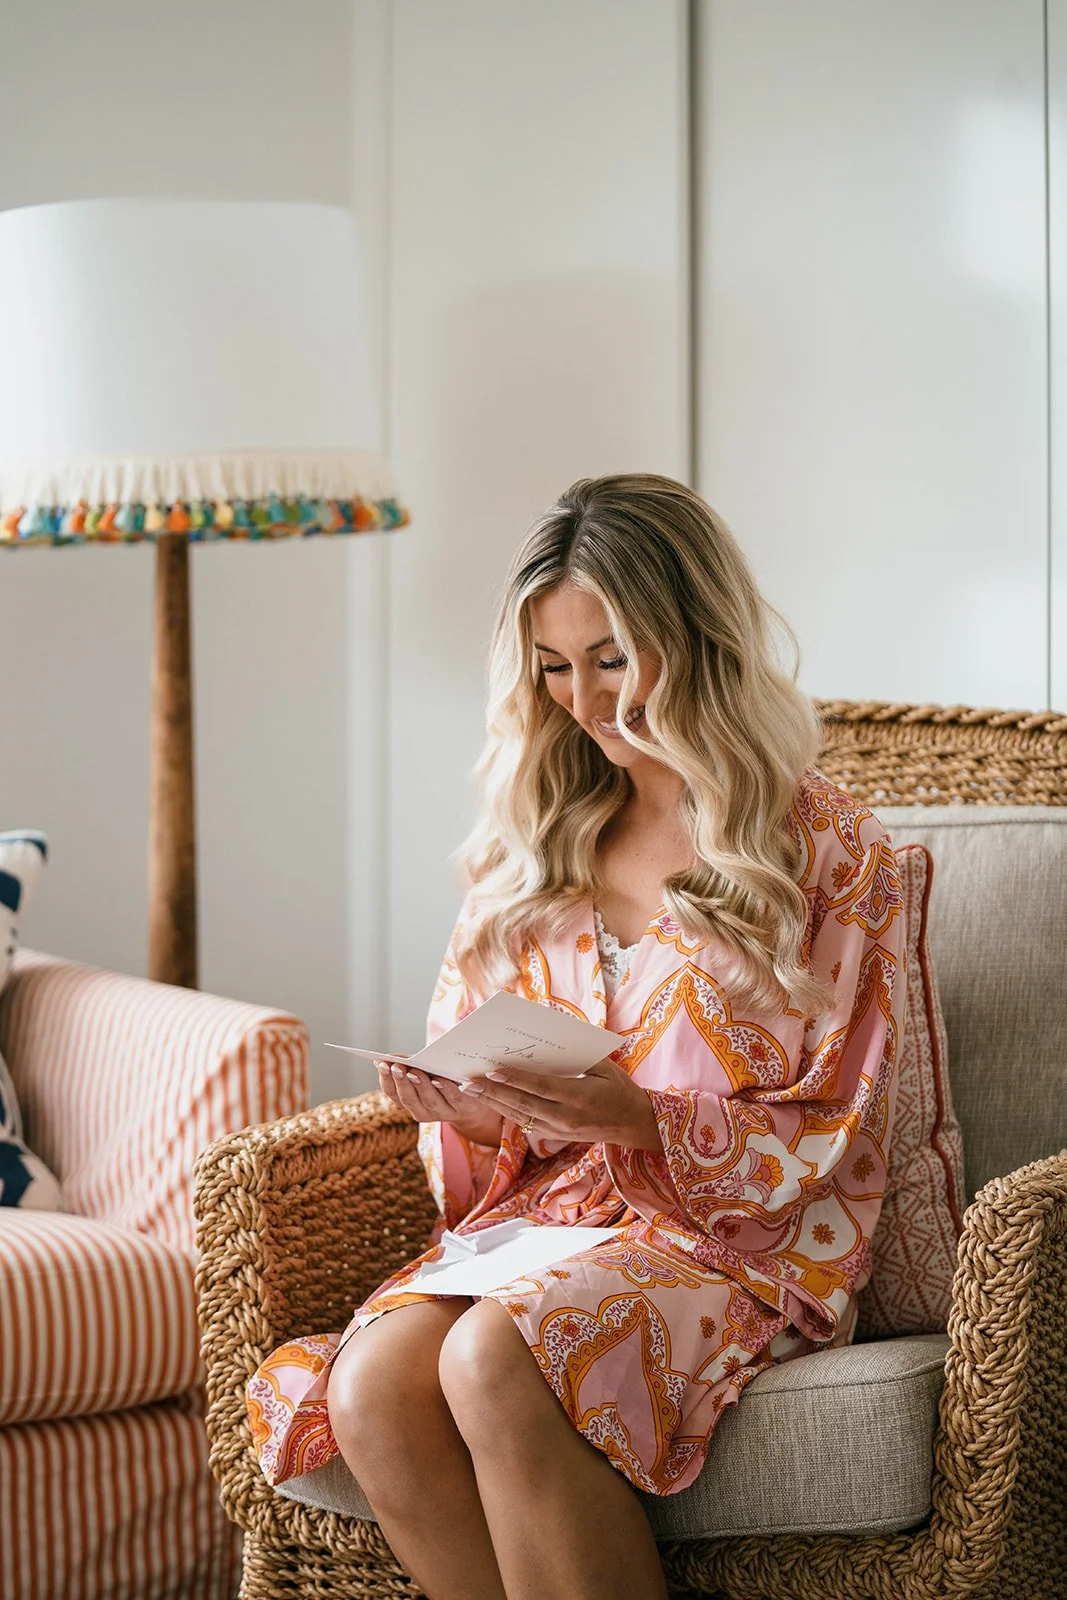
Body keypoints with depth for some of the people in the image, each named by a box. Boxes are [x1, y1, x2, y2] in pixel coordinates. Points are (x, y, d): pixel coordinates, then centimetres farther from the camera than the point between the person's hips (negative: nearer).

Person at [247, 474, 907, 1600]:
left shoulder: (828, 847, 1)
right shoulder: (540, 843, 15)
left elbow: (829, 1137, -2)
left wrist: (641, 1119, -19)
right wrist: (469, 1111, -7)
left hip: (737, 1244, -4)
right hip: (540, 1213, 5)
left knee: (495, 1358, -34)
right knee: (371, 1385, -28)